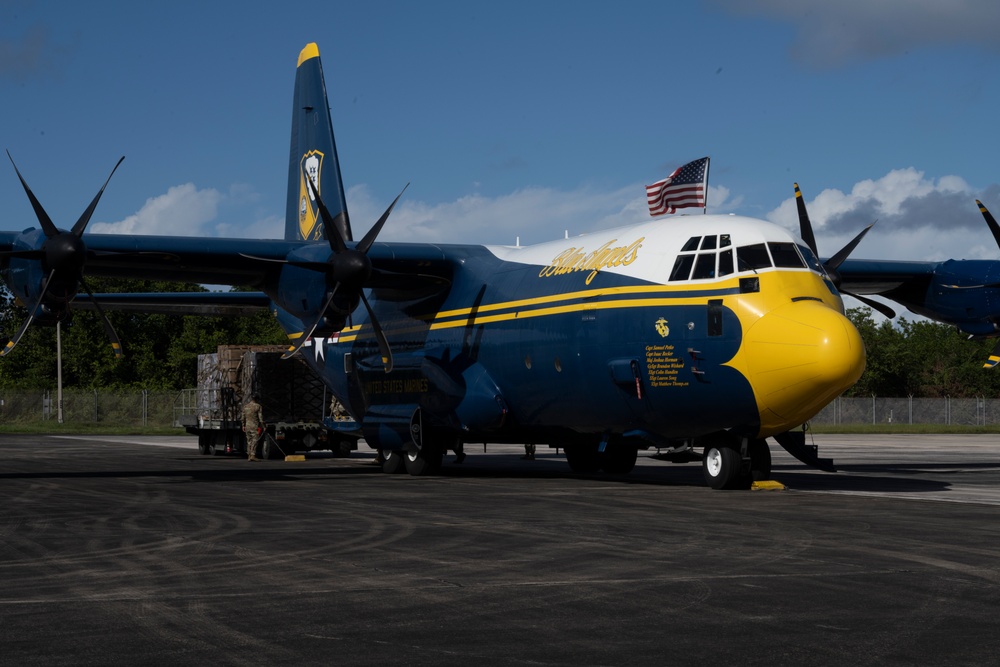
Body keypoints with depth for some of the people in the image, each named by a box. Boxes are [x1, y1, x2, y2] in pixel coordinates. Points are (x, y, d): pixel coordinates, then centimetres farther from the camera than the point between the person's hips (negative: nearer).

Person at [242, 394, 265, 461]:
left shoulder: (245, 407, 10)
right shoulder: (258, 406, -6)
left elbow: (243, 418, 14)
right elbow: (260, 418, -9)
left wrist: (243, 426, 22)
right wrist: (264, 426, -4)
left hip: (247, 426, 5)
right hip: (255, 426, -5)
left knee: (249, 441, 11)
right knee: (255, 441, -6)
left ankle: (249, 456, 10)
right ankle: (253, 455, -16)